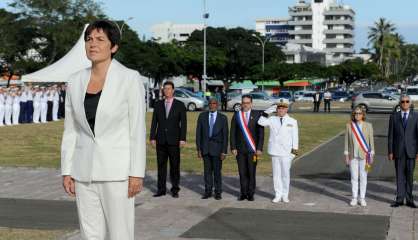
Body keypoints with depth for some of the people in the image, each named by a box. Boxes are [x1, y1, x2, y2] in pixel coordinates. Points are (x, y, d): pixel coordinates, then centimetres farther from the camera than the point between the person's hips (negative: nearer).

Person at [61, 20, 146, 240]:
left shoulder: (130, 78, -9)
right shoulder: (76, 81, 5)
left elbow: (138, 129, -9)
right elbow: (70, 130, 9)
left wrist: (137, 173, -12)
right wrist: (67, 171, 5)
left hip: (117, 169, -5)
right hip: (85, 170, 5)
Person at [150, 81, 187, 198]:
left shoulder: (180, 105, 2)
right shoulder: (158, 104, 9)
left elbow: (183, 123, -1)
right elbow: (154, 122, 8)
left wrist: (182, 139, -9)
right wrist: (152, 137, 0)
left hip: (174, 140, -2)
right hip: (161, 140, 2)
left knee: (175, 165, 1)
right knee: (161, 165, 4)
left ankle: (175, 189, 9)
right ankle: (161, 189, 10)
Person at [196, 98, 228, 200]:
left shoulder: (223, 118, -1)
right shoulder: (202, 116, 4)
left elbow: (225, 136, -1)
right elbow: (198, 133, 5)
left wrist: (224, 151, -7)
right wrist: (198, 149, 0)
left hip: (217, 148, -2)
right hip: (205, 148, 2)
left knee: (217, 171, 0)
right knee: (207, 170, 5)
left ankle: (218, 192, 11)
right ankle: (208, 191, 13)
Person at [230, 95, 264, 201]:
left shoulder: (257, 115, 0)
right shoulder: (236, 115, 6)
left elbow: (261, 133, -2)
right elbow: (233, 133, 6)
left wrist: (259, 148, -7)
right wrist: (233, 147, -2)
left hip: (252, 149, -2)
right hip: (240, 149, 2)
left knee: (251, 172, 1)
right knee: (242, 172, 4)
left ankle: (250, 193, 10)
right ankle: (243, 193, 12)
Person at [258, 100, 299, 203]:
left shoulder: (292, 121, 5)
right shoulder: (272, 120, 6)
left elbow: (295, 137, 3)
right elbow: (261, 122, -10)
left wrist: (295, 149, -4)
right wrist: (267, 112, -13)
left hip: (287, 152, -1)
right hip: (275, 151, 1)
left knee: (286, 174, 2)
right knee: (276, 174, 4)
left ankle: (285, 195, 12)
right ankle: (278, 195, 11)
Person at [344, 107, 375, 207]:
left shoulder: (368, 126, -1)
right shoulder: (349, 126, 1)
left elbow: (371, 141, 1)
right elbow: (346, 141, 4)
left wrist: (372, 156, -2)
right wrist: (346, 156, 1)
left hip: (364, 155, -1)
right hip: (353, 156, 1)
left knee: (363, 177, 4)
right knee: (354, 177, 4)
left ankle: (362, 198, 12)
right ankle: (354, 198, 13)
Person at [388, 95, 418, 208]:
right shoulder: (394, 117, 4)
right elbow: (390, 136, 4)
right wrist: (390, 152, 0)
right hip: (398, 151, 0)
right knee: (400, 175, 3)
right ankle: (399, 199, 8)